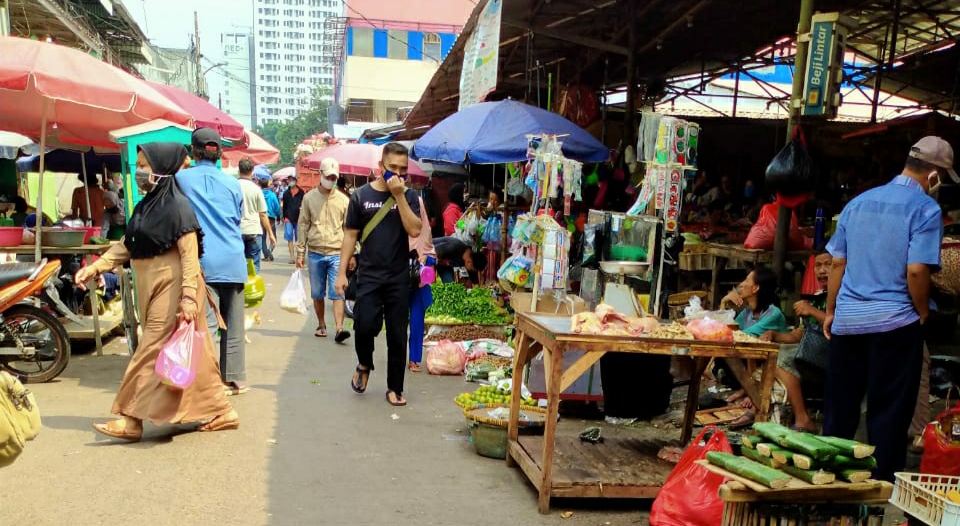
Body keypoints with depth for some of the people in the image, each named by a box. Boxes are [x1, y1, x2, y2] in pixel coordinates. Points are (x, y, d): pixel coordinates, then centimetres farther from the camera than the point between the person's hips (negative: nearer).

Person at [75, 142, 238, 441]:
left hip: (171, 288, -9)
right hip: (153, 288, 9)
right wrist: (94, 268, 4)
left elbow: (190, 254, -18)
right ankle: (221, 412, 19)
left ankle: (132, 419, 6)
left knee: (153, 351, -2)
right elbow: (126, 246, 14)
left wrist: (189, 296, -23)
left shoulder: (177, 206, -13)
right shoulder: (146, 206, 13)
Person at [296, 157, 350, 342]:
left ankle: (339, 329, -12)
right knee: (317, 294, 11)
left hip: (337, 254, -1)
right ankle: (321, 325, 26)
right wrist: (300, 252, 1)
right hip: (315, 253, 1)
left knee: (338, 293, -8)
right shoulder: (309, 197, 4)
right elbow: (303, 226, 5)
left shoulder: (344, 200, 4)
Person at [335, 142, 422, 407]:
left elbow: (414, 230, -11)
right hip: (369, 275, -1)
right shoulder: (361, 195, 3)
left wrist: (399, 195, -14)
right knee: (365, 325, -14)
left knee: (397, 335, 5)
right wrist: (342, 273, 0)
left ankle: (395, 388, 19)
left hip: (399, 277, 1)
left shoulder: (408, 196, 4)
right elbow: (350, 235, 5)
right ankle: (364, 365, 18)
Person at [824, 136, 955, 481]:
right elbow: (917, 270, -16)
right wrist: (923, 312, 0)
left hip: (847, 321, 5)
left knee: (839, 407, 13)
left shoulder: (859, 202, 10)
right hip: (894, 322, -5)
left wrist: (830, 311, 16)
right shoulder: (926, 209, -7)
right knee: (889, 413, 6)